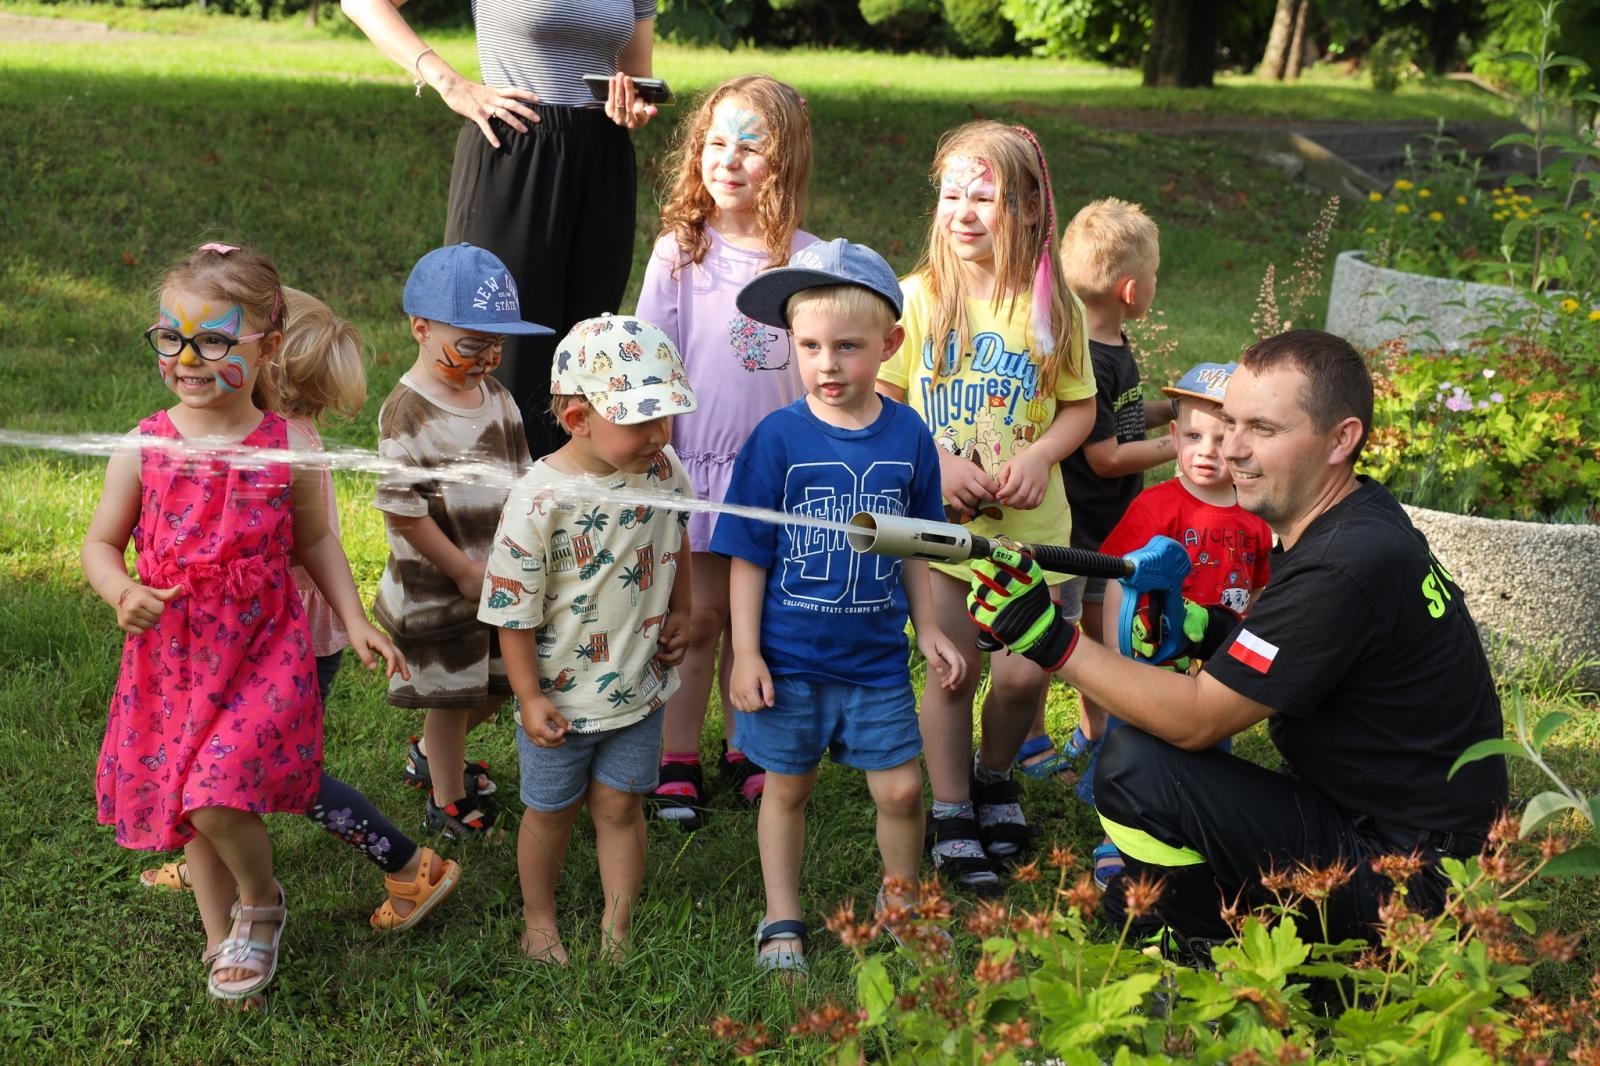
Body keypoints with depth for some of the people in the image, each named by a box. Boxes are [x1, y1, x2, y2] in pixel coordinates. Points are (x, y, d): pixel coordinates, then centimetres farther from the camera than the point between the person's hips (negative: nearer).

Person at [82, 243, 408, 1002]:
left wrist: (355, 623, 0)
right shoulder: (143, 448, -7)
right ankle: (222, 938, 38)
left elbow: (316, 542, 6)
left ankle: (261, 903, 14)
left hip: (263, 653, -3)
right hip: (172, 659, 3)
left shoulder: (289, 448, -8)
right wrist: (123, 594, -18)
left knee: (217, 793, -18)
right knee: (186, 799, 15)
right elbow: (100, 544, 2)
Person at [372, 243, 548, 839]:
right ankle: (448, 801, 26)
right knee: (451, 693, 7)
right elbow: (401, 509, -22)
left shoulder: (495, 395, 3)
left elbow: (518, 479, 14)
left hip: (500, 579, 7)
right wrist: (464, 571, -17)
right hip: (437, 588, -7)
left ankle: (430, 755, 43)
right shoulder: (408, 413, -21)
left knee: (497, 682, 19)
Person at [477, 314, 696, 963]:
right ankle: (538, 918, 38)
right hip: (561, 696, -3)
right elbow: (514, 611, -18)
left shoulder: (665, 471, -10)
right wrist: (531, 697, -14)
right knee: (551, 811, 16)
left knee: (620, 805, 15)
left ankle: (618, 927, 31)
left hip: (639, 684, 3)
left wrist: (679, 613, 10)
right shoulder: (540, 500, -25)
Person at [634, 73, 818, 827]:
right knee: (698, 616, 4)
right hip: (698, 463, -1)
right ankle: (675, 761, 16)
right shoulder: (679, 251, -4)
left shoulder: (807, 257, 0)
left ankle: (744, 749, 26)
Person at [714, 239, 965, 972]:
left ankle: (899, 898, 31)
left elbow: (913, 549, 9)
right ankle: (781, 921, 29)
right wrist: (745, 654, -9)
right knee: (787, 788, 12)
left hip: (876, 657, 2)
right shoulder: (778, 438, -12)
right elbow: (748, 556, -7)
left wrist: (929, 631, 9)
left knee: (901, 789, 5)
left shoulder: (908, 437, -3)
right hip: (789, 658, -2)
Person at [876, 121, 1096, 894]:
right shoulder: (918, 298, -5)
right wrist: (936, 463, -16)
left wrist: (1039, 455, -12)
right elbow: (879, 406, -3)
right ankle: (951, 814, 21)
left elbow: (1080, 407, 7)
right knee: (953, 670, 1)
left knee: (1025, 672, 0)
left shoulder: (1055, 308, -2)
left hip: (1031, 522, 1)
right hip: (939, 520, -1)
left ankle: (993, 775, 31)